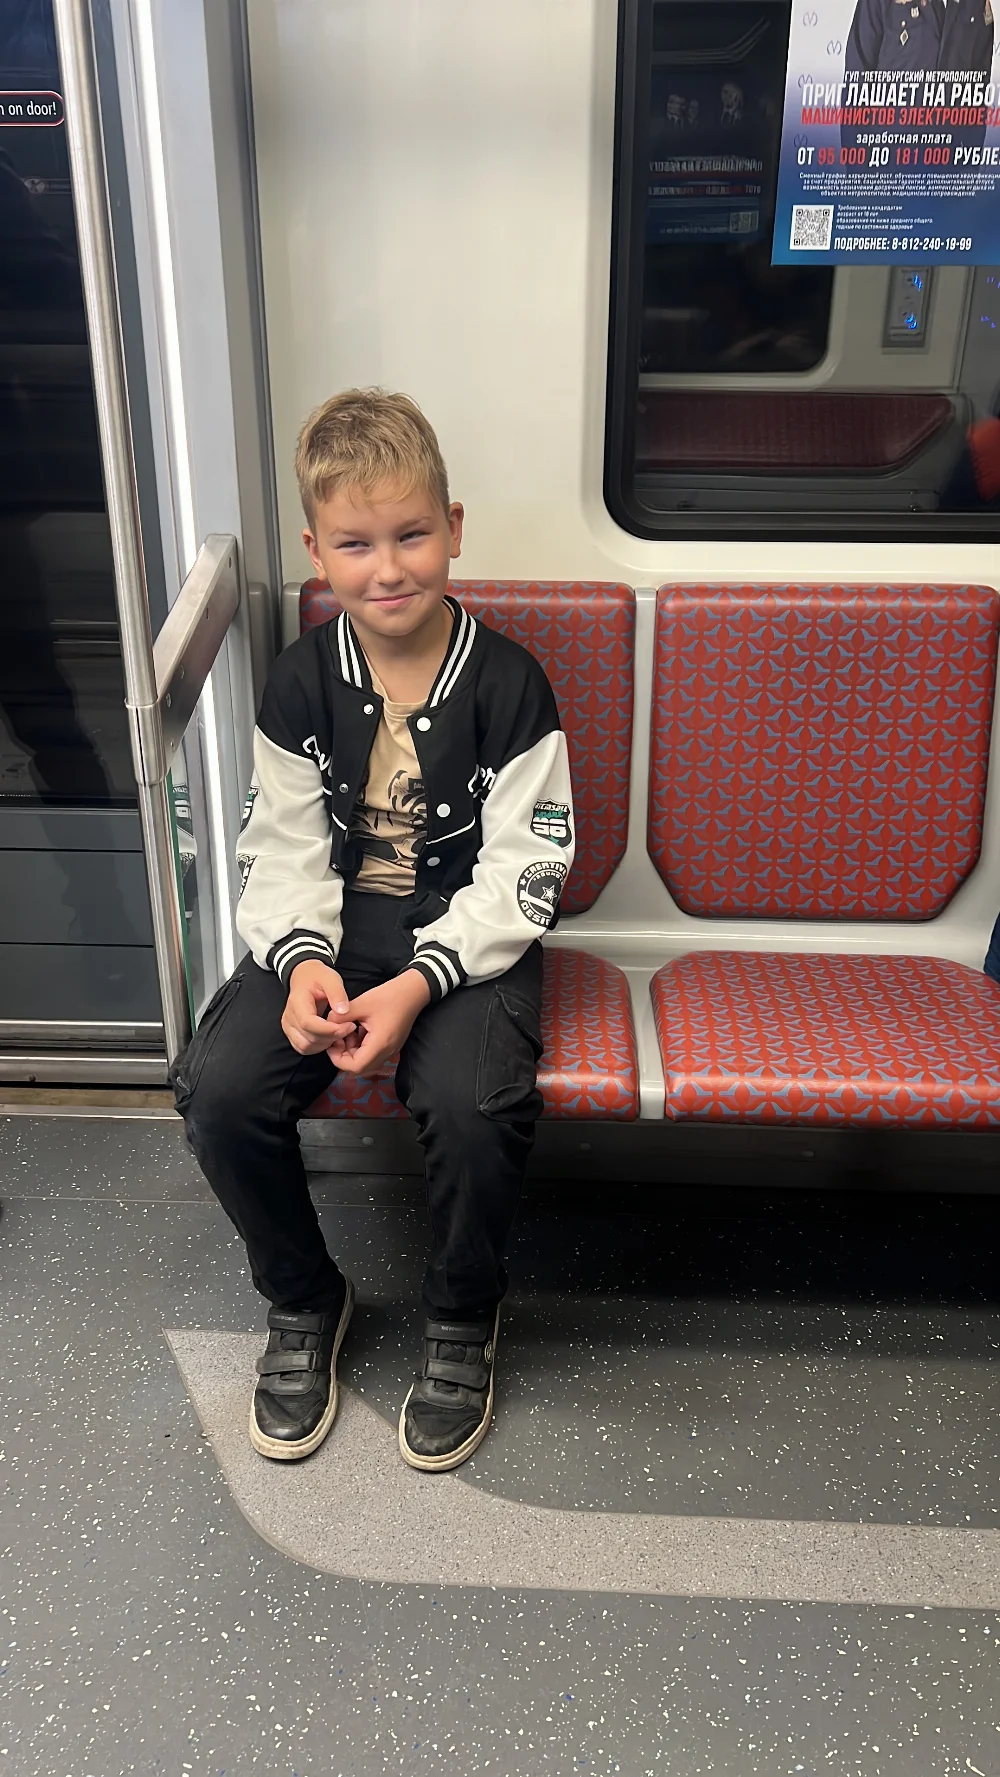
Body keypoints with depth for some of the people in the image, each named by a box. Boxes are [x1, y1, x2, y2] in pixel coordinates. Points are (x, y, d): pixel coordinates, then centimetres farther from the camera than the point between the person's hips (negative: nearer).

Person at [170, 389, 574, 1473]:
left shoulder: (507, 684, -9)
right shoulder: (301, 683, 0)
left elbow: (521, 876, -10)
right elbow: (282, 851, 2)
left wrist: (417, 983, -22)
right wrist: (302, 959, -18)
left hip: (467, 936, -3)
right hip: (328, 929, 3)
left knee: (472, 1102, -31)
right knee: (220, 1088, -21)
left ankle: (462, 1321, 2)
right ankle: (303, 1303, 9)